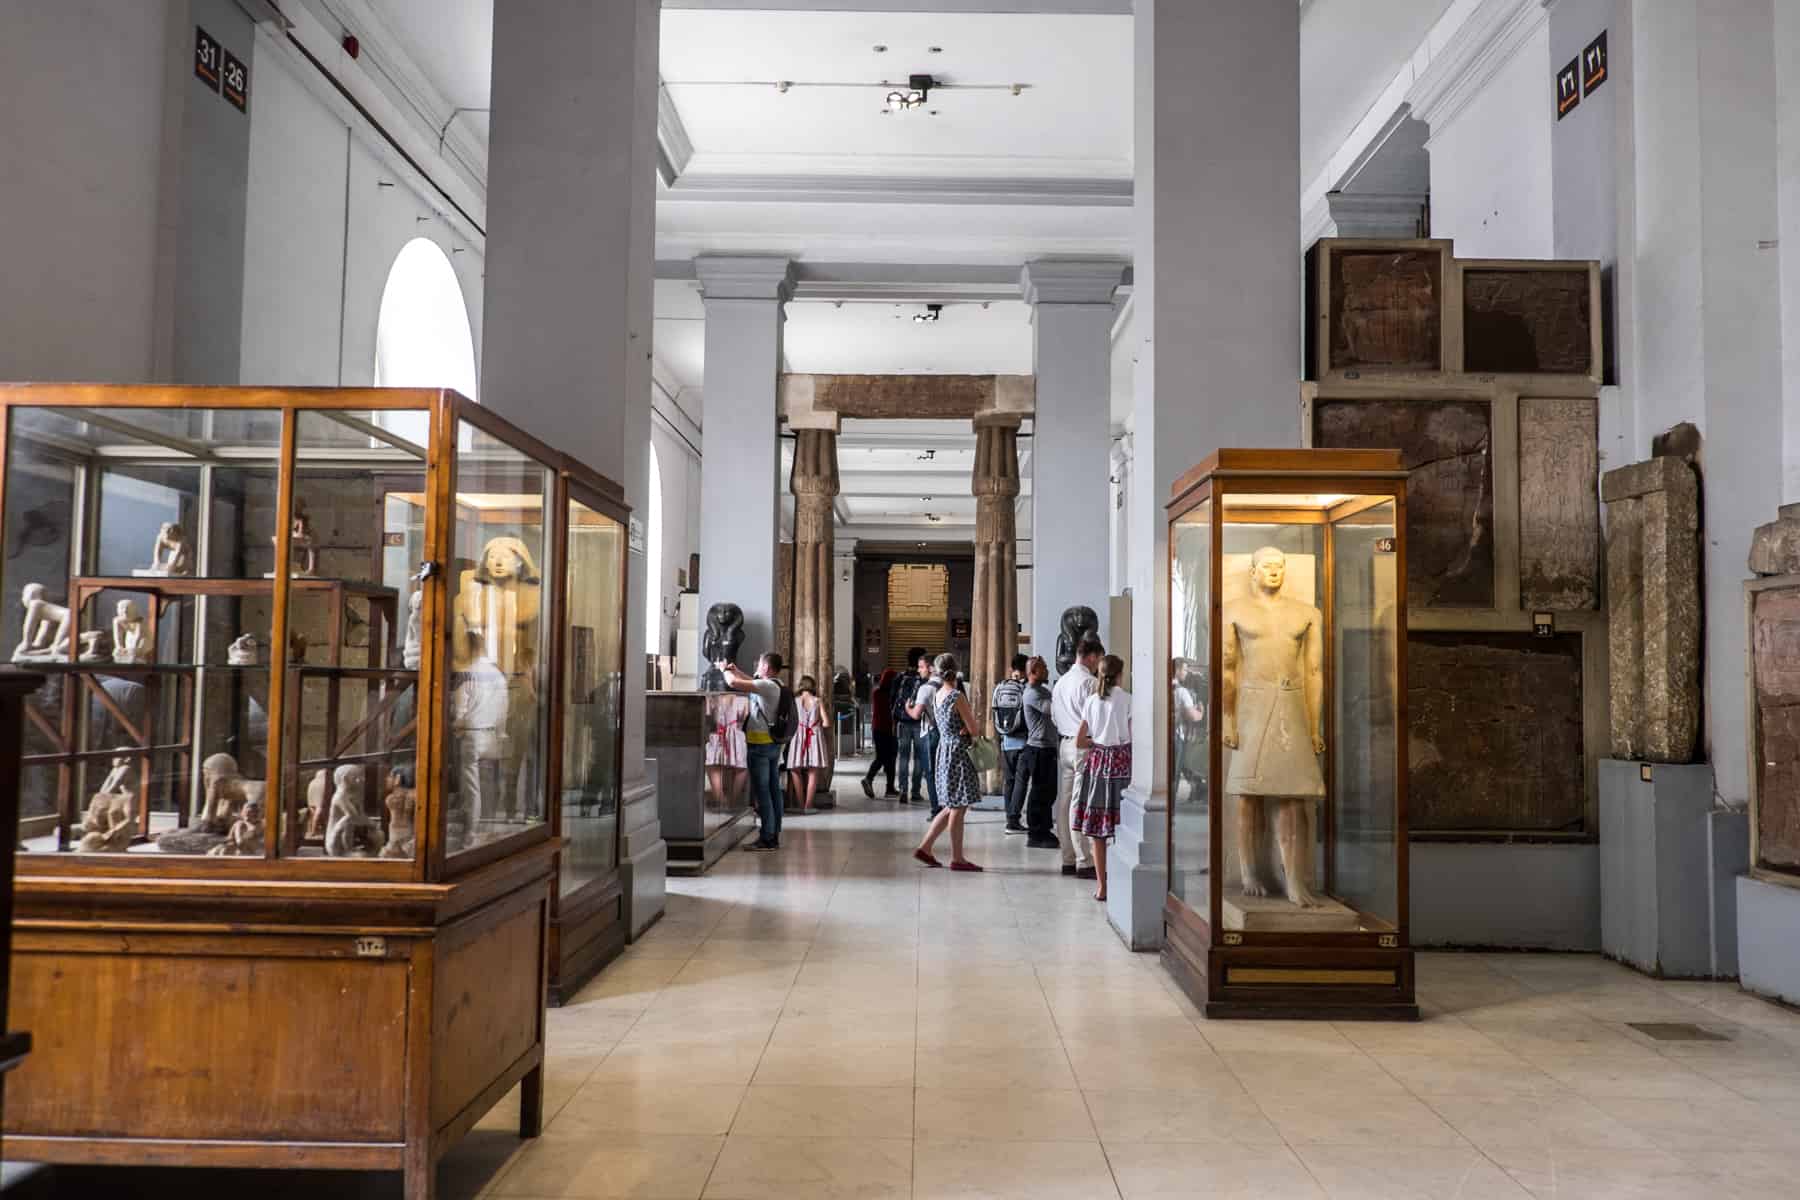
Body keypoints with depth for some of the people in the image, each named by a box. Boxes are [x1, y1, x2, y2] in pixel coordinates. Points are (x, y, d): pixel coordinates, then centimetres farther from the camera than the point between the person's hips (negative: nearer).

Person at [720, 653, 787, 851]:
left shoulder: (767, 686, -18)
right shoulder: (775, 685, 10)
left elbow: (733, 683, -22)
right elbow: (755, 682, 28)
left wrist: (724, 669, -4)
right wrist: (736, 671, 23)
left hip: (760, 744, -9)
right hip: (773, 743, 9)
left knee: (762, 792, -5)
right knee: (773, 790, 11)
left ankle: (766, 838, -3)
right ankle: (774, 836, 17)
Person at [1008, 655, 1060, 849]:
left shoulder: (1043, 690, 16)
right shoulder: (1031, 693, -15)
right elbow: (1051, 709, -27)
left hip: (1047, 747, 10)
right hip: (1038, 748, -10)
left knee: (1048, 791, 15)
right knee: (1039, 792, -5)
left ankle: (1043, 831, 26)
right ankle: (1035, 835, 2)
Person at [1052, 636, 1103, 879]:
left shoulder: (1060, 682, 13)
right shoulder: (1090, 682, -13)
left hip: (1064, 743, 8)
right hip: (1084, 746, -8)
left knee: (1064, 802, 9)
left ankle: (1068, 860, 16)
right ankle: (1084, 863, -5)